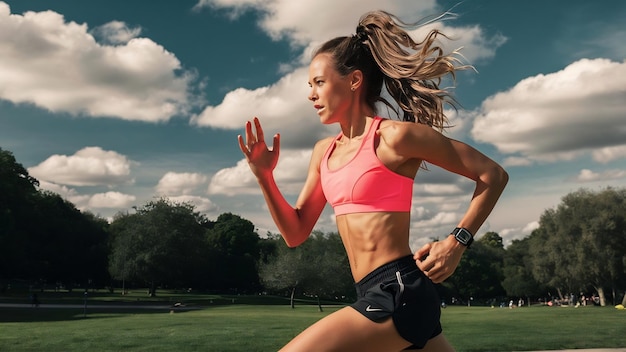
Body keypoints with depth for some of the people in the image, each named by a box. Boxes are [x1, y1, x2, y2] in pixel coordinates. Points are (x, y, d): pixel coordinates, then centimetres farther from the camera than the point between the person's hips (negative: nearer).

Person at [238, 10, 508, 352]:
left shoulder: (393, 136, -10)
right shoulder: (324, 151, 13)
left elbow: (492, 174, -5)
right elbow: (296, 233, 13)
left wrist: (456, 242, -12)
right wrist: (264, 176, 0)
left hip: (397, 292, -9)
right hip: (382, 296, 9)